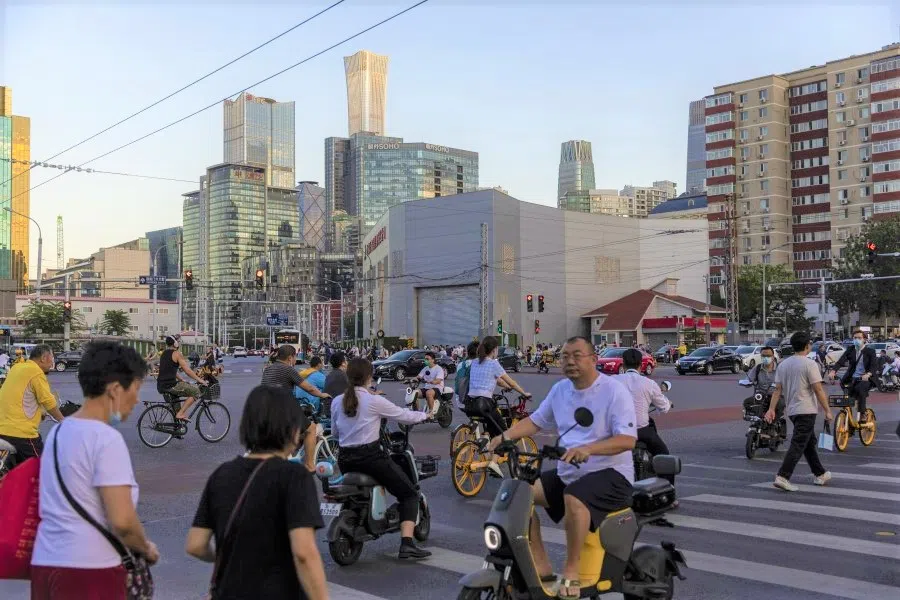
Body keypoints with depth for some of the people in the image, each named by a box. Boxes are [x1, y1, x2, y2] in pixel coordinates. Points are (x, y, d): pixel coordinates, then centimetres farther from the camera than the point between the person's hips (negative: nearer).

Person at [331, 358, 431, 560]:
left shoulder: (337, 402, 4)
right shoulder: (374, 401, -10)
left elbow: (334, 432, 15)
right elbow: (404, 416, 0)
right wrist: (424, 415, 19)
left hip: (345, 460, 6)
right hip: (371, 457, -6)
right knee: (409, 494, 5)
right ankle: (407, 544, -9)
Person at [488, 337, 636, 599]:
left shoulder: (614, 390, -11)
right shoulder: (560, 389, 10)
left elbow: (628, 439, -20)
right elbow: (536, 421, 16)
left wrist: (589, 449, -35)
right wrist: (505, 435, -3)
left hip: (610, 472, -7)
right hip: (567, 473, 8)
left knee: (574, 498, -37)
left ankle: (571, 572, -19)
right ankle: (541, 566, -2)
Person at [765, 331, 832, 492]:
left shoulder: (783, 364, 8)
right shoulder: (809, 364, -13)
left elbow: (777, 389, 5)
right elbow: (818, 390, -14)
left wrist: (771, 409, 3)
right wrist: (827, 411, -9)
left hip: (792, 410, 8)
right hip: (806, 411, -8)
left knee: (810, 442, 20)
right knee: (798, 446, -9)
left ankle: (820, 474, 30)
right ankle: (782, 477, -17)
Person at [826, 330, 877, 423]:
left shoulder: (870, 351, 1)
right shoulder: (850, 350, 8)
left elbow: (873, 366, -11)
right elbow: (840, 362, -5)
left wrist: (868, 374, -34)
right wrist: (832, 371, -25)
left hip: (865, 378, -4)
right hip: (851, 378, 4)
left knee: (859, 389, -32)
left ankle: (862, 414, -23)